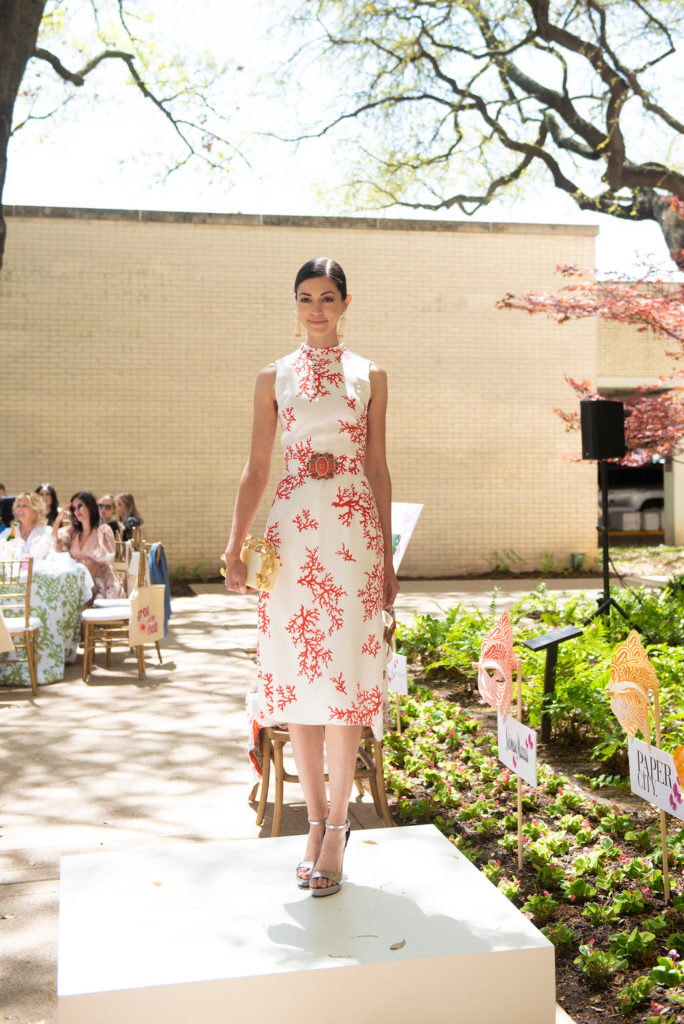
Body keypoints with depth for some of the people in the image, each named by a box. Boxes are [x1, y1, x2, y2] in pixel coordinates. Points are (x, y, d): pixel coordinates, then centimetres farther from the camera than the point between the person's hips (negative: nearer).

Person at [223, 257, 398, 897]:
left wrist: (387, 556, 8)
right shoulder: (274, 379, 11)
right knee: (296, 675, 3)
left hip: (353, 532, -1)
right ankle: (317, 820, 16)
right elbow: (256, 468, 9)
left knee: (345, 674, -3)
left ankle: (337, 826, 9)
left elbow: (378, 468, 10)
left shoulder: (369, 377, 10)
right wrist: (235, 546, -2)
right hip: (293, 531, 1)